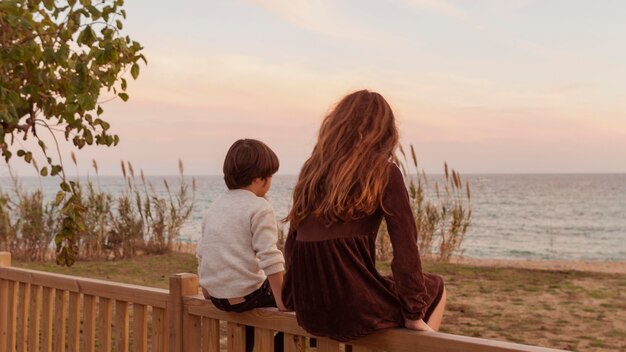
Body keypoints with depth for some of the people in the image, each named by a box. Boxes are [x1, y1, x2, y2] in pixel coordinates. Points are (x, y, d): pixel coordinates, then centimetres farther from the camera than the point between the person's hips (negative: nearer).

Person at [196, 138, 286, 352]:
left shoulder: (214, 207, 13)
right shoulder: (259, 208, -11)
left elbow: (202, 254, 18)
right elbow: (269, 258, -18)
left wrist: (207, 291, 29)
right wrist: (281, 300, -15)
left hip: (217, 296, 8)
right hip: (247, 294, -8)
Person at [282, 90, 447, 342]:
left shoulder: (312, 170, 8)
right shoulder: (384, 174, -5)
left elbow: (291, 243, 14)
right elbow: (405, 248, -9)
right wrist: (414, 315, -1)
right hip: (354, 311, -6)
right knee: (435, 288, 22)